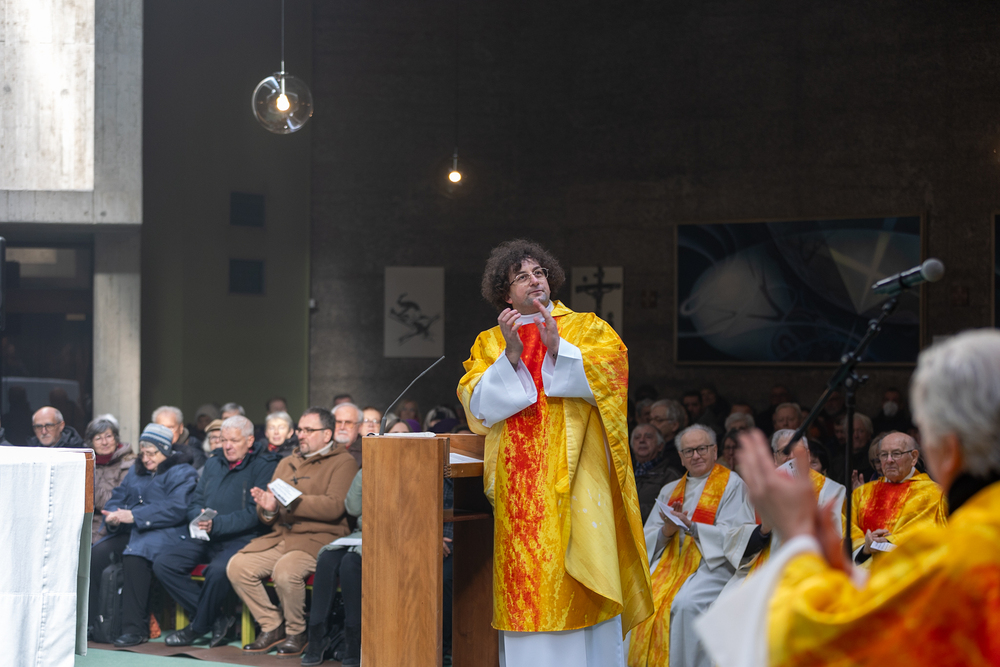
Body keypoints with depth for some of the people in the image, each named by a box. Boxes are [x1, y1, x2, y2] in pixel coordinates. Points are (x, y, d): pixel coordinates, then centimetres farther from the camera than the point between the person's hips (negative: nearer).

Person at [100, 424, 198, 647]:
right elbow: (116, 499, 24)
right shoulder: (136, 472, 27)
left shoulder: (182, 473, 1)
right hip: (129, 532, 7)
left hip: (163, 533, -7)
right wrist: (113, 516, -3)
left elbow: (176, 509, -14)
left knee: (134, 557, -37)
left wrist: (134, 516, -17)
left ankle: (135, 628, -32)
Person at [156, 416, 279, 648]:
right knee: (163, 563, -16)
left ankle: (198, 627, -10)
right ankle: (216, 619, -9)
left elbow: (254, 513, -13)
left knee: (218, 570, -37)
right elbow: (194, 502, 18)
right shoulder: (213, 464, 20)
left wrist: (216, 524, -23)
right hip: (205, 538, 7)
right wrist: (200, 517, -7)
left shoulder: (264, 465, -3)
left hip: (241, 539, -7)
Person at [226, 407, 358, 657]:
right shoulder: (287, 463, 21)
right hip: (281, 536, 7)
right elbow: (268, 518, 19)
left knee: (285, 571, -33)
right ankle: (272, 627, 1)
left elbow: (335, 507, -16)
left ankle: (296, 633, -7)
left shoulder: (343, 462, 0)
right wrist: (268, 508, -6)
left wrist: (292, 501, -20)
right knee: (237, 566, -14)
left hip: (318, 539, -7)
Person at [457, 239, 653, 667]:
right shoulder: (489, 343, 16)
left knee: (581, 583, -8)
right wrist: (510, 356, -11)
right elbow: (478, 405, 2)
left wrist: (557, 347, -15)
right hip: (519, 483, 1)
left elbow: (611, 371, -4)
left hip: (575, 477, -1)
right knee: (524, 585, -4)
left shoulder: (587, 328, 14)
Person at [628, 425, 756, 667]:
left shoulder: (731, 484, 4)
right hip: (670, 562, 5)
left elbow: (734, 535, -8)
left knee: (685, 602, -33)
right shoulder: (670, 490, 20)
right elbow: (648, 537, 13)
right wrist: (667, 531, -10)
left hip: (712, 563, -5)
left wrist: (691, 527, -19)